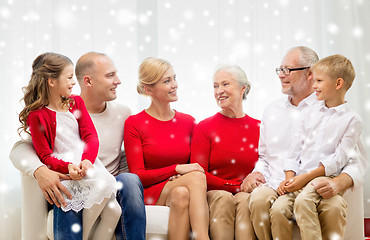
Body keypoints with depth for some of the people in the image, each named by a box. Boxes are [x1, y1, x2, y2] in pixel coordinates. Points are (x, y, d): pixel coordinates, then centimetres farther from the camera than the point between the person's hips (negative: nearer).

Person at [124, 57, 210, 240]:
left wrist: (180, 179, -9)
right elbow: (137, 176, -4)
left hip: (184, 189, 3)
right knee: (197, 177, -32)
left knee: (181, 194, -35)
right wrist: (177, 169, -16)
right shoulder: (134, 124, 2)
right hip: (149, 194, -3)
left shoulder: (188, 122, 14)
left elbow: (195, 166, 15)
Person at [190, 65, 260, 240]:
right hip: (213, 193, -1)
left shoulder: (258, 128, 11)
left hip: (246, 194, 1)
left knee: (245, 199, -33)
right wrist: (237, 187, -11)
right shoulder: (205, 127, 7)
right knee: (223, 198, -34)